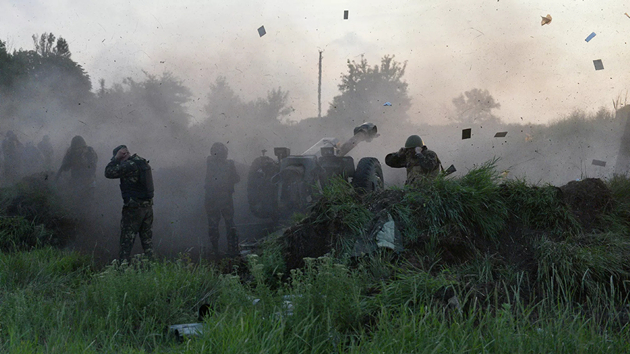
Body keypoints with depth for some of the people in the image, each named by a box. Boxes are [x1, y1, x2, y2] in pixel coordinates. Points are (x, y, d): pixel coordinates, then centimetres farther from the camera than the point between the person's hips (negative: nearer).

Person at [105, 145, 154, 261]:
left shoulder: (129, 165, -18)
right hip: (148, 206, 8)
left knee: (127, 239, 0)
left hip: (134, 208, -8)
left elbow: (108, 172, -13)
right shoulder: (143, 162, 9)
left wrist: (116, 158, -7)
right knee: (147, 237, 14)